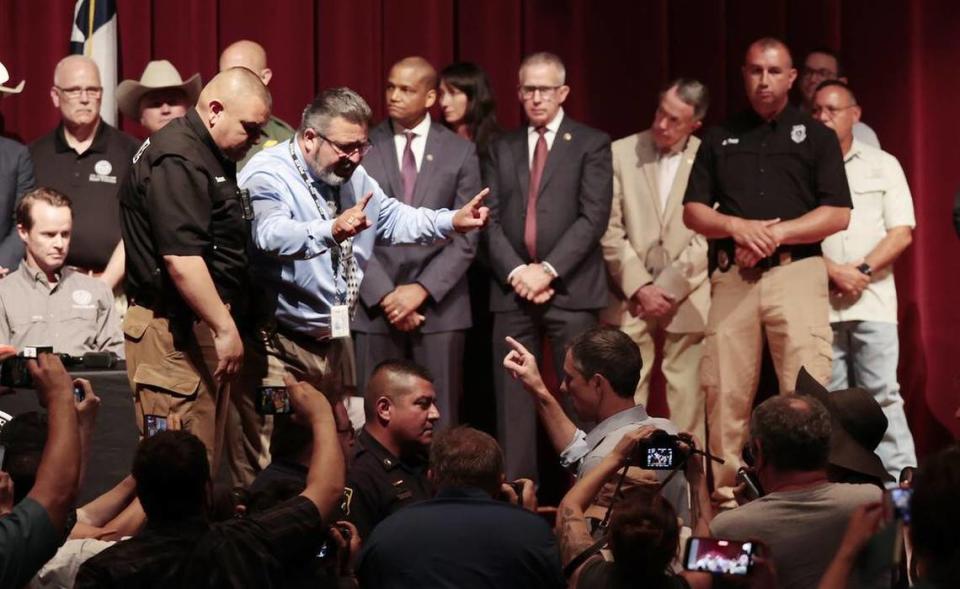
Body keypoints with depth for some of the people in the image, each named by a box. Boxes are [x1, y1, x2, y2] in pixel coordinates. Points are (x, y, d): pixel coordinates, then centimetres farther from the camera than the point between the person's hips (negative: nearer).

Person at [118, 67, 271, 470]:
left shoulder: (211, 155, 17)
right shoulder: (177, 160, -16)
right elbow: (181, 259, -24)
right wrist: (225, 327, -21)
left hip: (201, 325, 10)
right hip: (174, 329, -10)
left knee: (205, 457, 10)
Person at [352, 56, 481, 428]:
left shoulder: (460, 152, 6)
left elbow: (466, 236, 1)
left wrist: (422, 290, -9)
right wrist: (385, 295, -8)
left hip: (439, 306, 0)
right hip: (375, 306, 0)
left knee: (439, 421, 1)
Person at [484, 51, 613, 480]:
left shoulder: (591, 144, 5)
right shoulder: (502, 148, 16)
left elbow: (594, 217, -4)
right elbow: (491, 219, 9)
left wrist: (548, 270, -12)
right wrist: (515, 271, -7)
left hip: (570, 288, -3)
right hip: (513, 290, 3)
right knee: (513, 400, 1)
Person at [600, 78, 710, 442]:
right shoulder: (621, 153, 6)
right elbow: (610, 230, 2)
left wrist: (669, 289, -7)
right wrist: (640, 287, -6)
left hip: (686, 299, -1)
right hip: (630, 296, 1)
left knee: (687, 397, -1)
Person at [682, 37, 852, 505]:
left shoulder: (816, 136, 9)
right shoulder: (719, 138, 16)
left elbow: (838, 215, 0)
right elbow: (693, 212, 11)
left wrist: (776, 233, -11)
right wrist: (737, 227, -9)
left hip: (796, 272, -3)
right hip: (731, 277, 3)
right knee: (724, 391, 1)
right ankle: (725, 491, 8)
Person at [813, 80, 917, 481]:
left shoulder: (882, 166, 10)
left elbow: (901, 233, 3)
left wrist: (863, 270, -9)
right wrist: (833, 272, -9)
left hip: (873, 301, -1)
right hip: (819, 302, 1)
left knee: (882, 394, -6)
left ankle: (898, 482, -7)